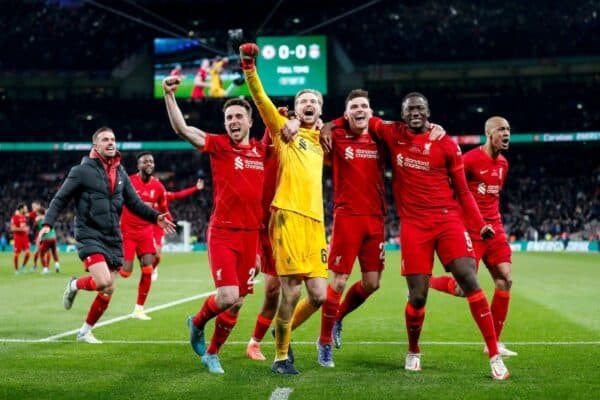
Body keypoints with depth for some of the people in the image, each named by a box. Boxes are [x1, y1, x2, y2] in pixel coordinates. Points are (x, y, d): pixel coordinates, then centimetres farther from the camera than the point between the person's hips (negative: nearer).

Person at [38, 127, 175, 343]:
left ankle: (85, 331, 22)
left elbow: (135, 203, 14)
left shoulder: (120, 173, 11)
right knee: (104, 283, -24)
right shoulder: (82, 171, -6)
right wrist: (48, 223, -17)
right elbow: (60, 199, -3)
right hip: (90, 236, -6)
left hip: (113, 239, 6)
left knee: (107, 291, 4)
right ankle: (75, 285, 9)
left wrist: (155, 217, -1)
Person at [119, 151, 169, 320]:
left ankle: (139, 309, 4)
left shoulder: (158, 186, 3)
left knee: (147, 271, -6)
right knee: (125, 272, -10)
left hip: (146, 232, 4)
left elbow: (163, 211, 15)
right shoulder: (128, 182, -10)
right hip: (127, 232, -4)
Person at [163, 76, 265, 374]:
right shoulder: (218, 145, -3)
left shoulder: (262, 150, 9)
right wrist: (169, 95, -26)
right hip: (223, 232, -4)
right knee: (227, 296, -17)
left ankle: (212, 353, 27)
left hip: (251, 234, 4)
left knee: (236, 303, 8)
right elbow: (181, 129, -16)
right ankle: (197, 324, 16)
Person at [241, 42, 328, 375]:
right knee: (291, 291, -10)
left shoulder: (320, 140, 22)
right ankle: (280, 356, 6)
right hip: (288, 216, -5)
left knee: (318, 296, 0)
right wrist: (249, 68, -15)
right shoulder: (284, 129, 9)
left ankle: (284, 333, 27)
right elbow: (260, 99, -3)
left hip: (315, 222, 5)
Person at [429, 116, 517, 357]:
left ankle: (494, 343, 5)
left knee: (505, 281, -2)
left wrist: (495, 225, 15)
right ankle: (423, 282, 20)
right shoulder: (471, 159, -12)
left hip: (494, 230, 7)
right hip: (470, 229, -7)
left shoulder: (503, 164, 12)